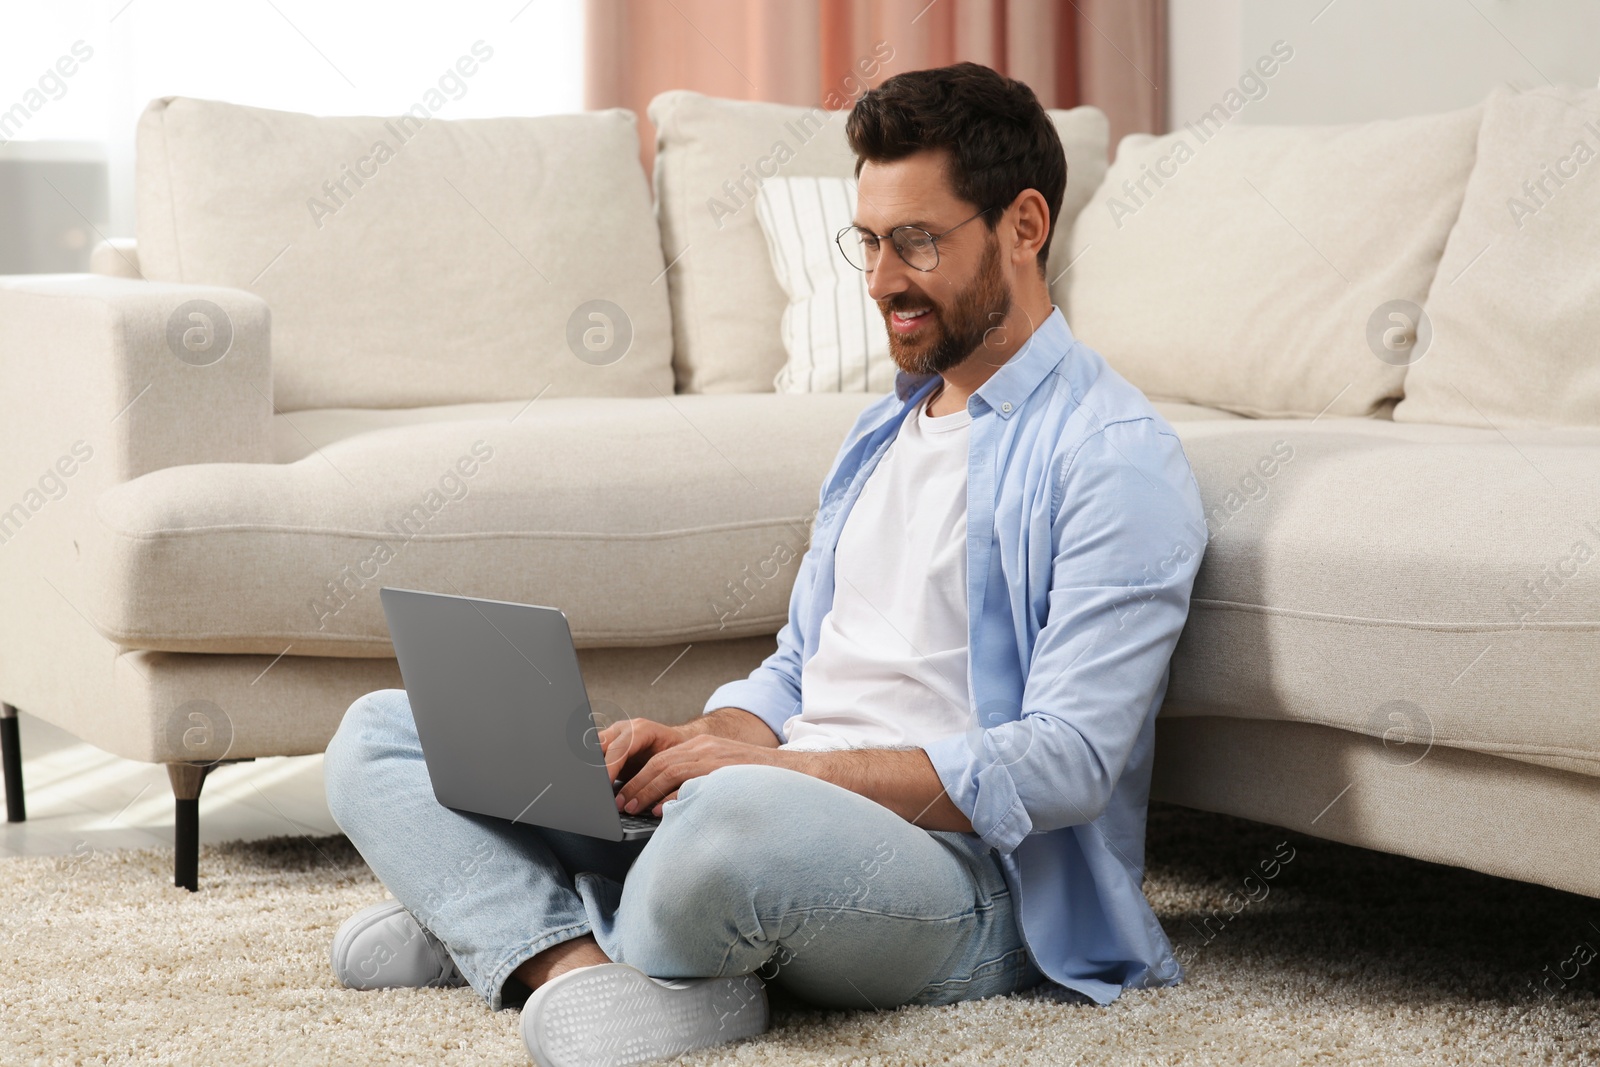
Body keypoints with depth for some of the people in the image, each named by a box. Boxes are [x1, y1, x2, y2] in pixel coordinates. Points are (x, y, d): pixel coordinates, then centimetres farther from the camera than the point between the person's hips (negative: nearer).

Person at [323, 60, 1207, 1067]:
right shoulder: (885, 430, 22)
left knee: (742, 816, -44)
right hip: (783, 803, 9)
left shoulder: (1116, 456, -8)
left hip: (956, 865, -9)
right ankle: (579, 968, -22)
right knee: (379, 735, 3)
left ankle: (508, 928, -14)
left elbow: (1066, 763, -17)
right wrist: (703, 740, -1)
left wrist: (773, 766, -23)